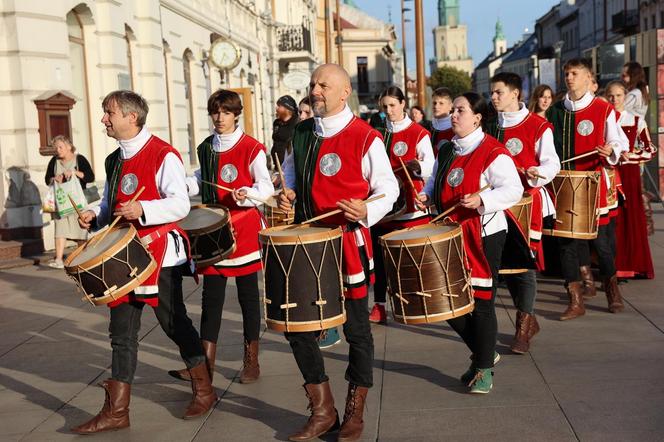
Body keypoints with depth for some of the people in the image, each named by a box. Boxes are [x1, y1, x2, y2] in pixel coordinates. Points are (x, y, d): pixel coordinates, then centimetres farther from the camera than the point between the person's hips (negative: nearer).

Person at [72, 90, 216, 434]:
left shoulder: (163, 155, -11)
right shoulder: (114, 160, 14)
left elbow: (180, 204, -19)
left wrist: (143, 210, -32)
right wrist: (95, 216, 4)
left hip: (161, 254, -7)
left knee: (175, 324, 5)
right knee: (122, 332, 7)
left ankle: (204, 391, 25)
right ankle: (116, 411, 13)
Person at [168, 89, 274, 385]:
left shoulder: (252, 148, -6)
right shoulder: (205, 148, 10)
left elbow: (266, 187, -7)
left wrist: (248, 193, -27)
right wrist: (182, 186, 4)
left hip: (244, 229, -4)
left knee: (248, 296, 5)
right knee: (211, 297, 4)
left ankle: (251, 360, 16)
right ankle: (206, 363, 8)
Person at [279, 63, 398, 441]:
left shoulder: (365, 137, -10)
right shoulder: (303, 133, 8)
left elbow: (388, 188, -4)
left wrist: (367, 211, -23)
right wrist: (288, 192, 5)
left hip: (348, 243, -5)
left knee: (357, 329, 7)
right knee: (298, 325, 4)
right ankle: (322, 410, 20)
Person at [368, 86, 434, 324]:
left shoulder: (418, 133, -1)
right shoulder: (379, 134, 13)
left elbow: (430, 167, -10)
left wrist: (418, 166, -31)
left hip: (410, 206, -4)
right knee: (379, 256, 2)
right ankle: (379, 307, 8)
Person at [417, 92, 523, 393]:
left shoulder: (494, 152, -11)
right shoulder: (446, 152, 13)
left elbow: (513, 189, -17)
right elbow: (435, 182, 25)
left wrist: (482, 199, -31)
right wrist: (427, 196, 4)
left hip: (484, 236, -7)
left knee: (481, 302, -1)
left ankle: (484, 369, 15)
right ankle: (483, 352, 30)